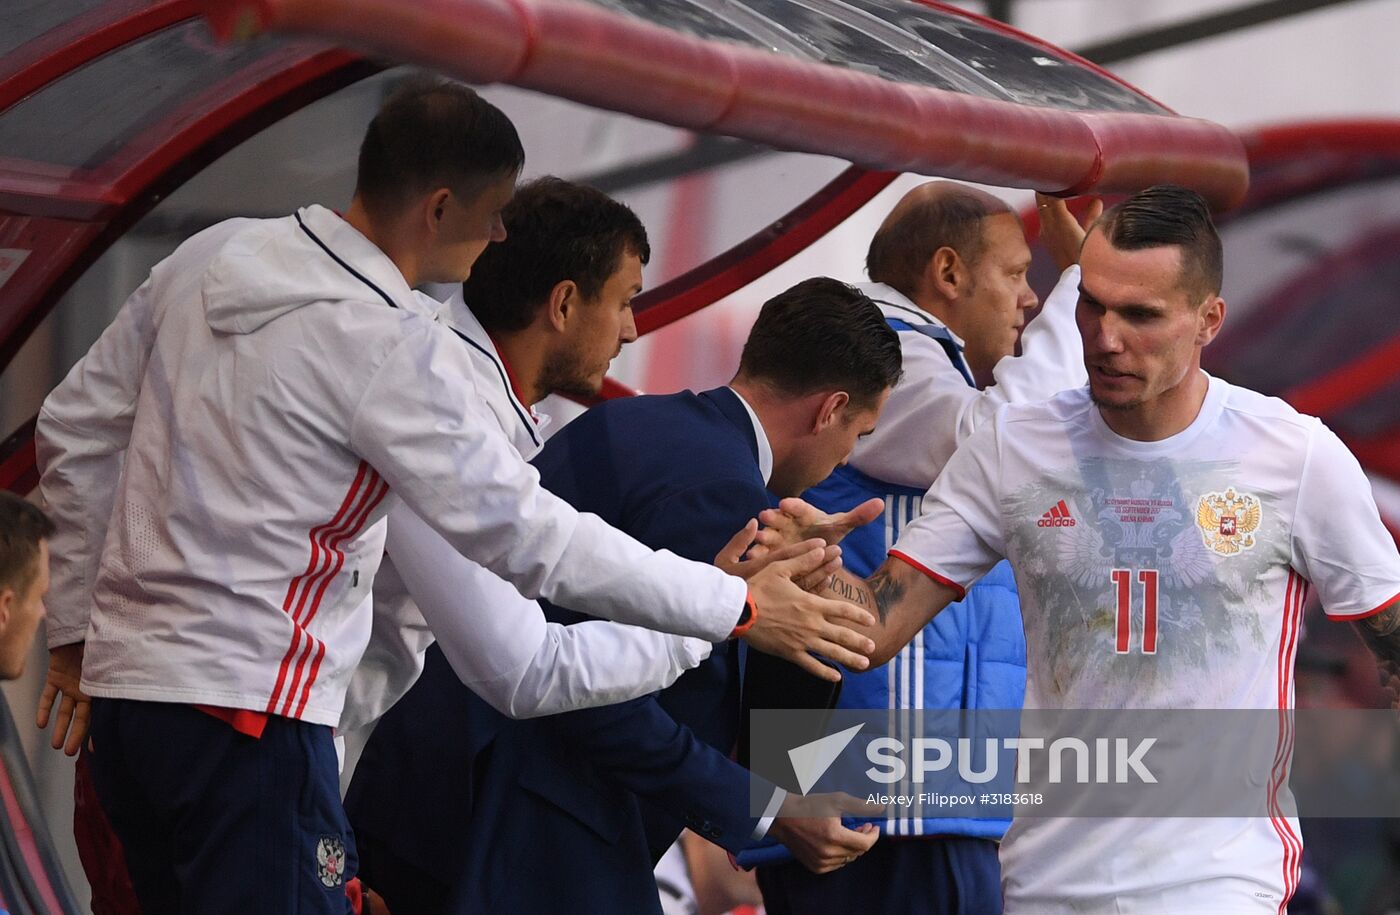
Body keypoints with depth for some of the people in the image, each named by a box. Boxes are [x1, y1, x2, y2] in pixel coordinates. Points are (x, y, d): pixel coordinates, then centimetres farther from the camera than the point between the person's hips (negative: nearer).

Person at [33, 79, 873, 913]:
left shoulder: (212, 256, 7)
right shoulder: (390, 346, -16)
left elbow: (76, 429, 14)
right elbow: (527, 536, -16)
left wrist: (78, 626, 22)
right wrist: (739, 607, -9)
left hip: (125, 686, 9)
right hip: (244, 712, -9)